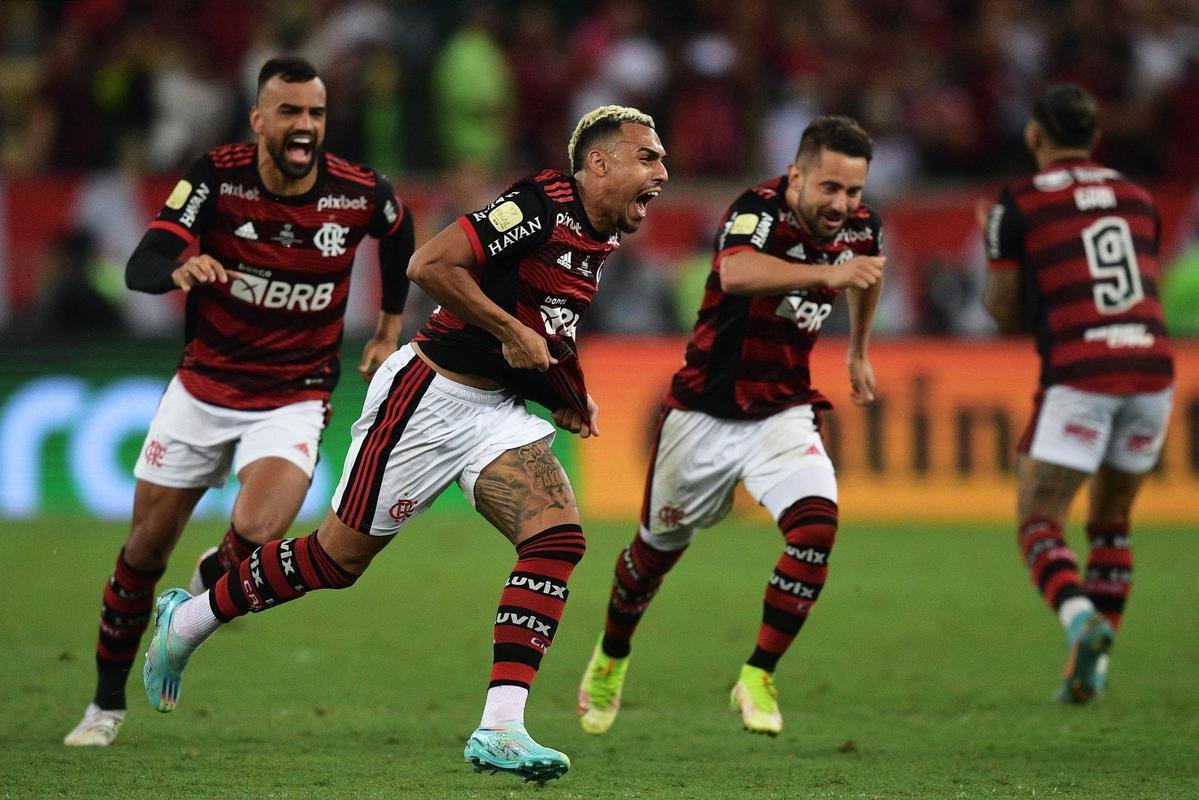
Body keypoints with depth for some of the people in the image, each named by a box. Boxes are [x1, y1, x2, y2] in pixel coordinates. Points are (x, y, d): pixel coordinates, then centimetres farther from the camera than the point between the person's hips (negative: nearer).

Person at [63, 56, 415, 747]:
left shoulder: (361, 194, -11)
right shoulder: (218, 176, -14)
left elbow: (400, 232, 14)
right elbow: (141, 267, -23)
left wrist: (391, 330, 17)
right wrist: (181, 268, -45)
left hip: (294, 399, -1)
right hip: (204, 387, 1)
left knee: (255, 534, -25)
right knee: (146, 547, 6)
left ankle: (204, 590, 12)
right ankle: (107, 704, 25)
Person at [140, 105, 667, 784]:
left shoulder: (602, 240, 9)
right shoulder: (542, 207, -20)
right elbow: (429, 264, -26)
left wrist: (566, 399, 11)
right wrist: (512, 332, -23)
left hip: (497, 410, 8)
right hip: (427, 398, -8)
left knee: (559, 537, -15)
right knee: (339, 557, 4)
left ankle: (501, 727, -18)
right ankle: (188, 620, 28)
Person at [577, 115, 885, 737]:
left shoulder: (860, 228, -6)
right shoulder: (758, 210, -25)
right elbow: (737, 272, -49)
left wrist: (858, 350, 30)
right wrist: (826, 273, -62)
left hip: (782, 414, 3)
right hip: (704, 411, -3)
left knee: (816, 525, -23)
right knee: (659, 547, 15)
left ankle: (757, 680, -11)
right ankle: (611, 657, 45)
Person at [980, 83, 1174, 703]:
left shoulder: (1017, 206, 2)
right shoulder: (1136, 199, 18)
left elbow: (1005, 315, 6)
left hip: (1079, 378, -5)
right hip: (1152, 368, 5)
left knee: (1038, 524, -2)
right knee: (1111, 523, 21)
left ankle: (1081, 621, -31)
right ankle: (1093, 669, 16)